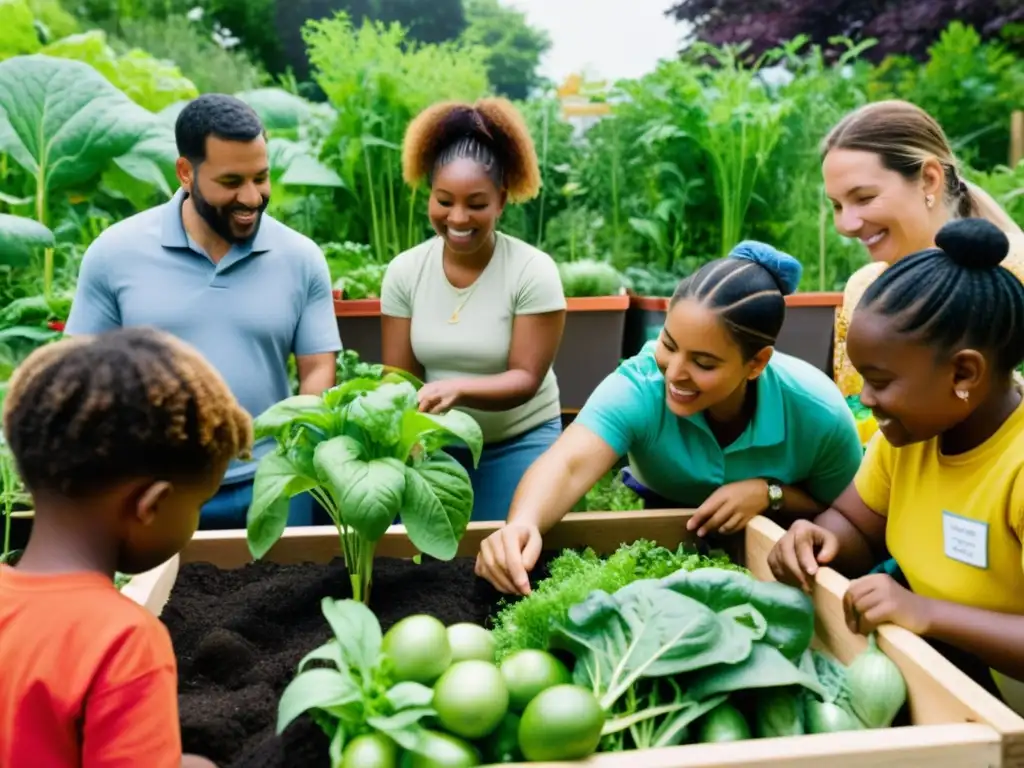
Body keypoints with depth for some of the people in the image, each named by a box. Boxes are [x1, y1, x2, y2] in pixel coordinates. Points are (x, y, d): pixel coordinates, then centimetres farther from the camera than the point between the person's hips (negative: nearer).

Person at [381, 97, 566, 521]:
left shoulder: (533, 271, -15)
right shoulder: (404, 271, -6)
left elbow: (526, 378, -18)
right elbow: (399, 377, -4)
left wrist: (458, 389, -36)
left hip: (519, 444, -2)